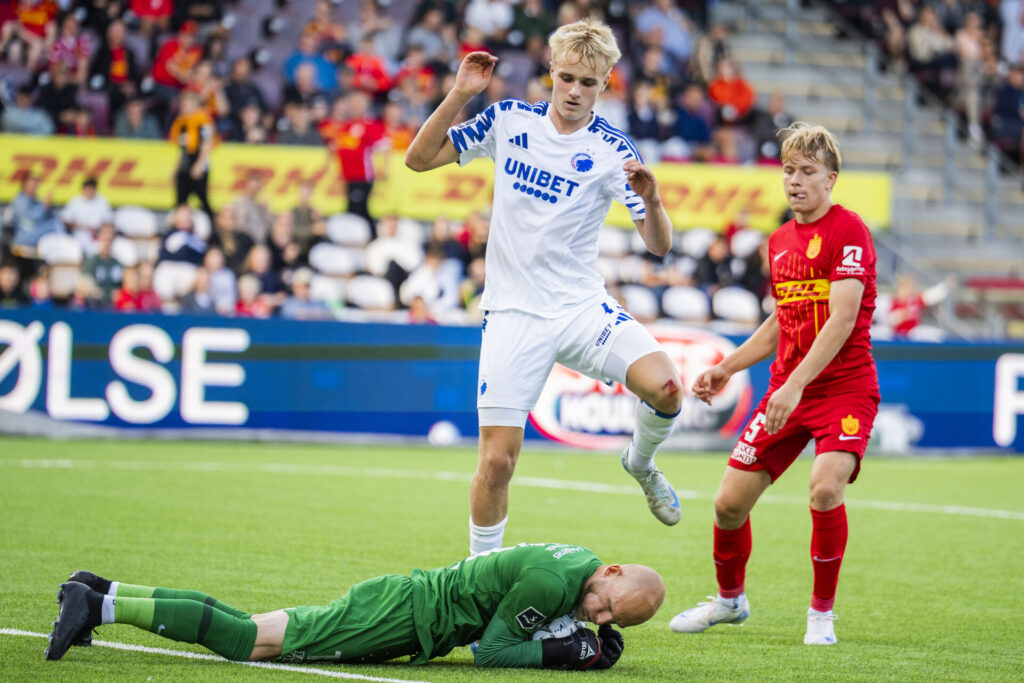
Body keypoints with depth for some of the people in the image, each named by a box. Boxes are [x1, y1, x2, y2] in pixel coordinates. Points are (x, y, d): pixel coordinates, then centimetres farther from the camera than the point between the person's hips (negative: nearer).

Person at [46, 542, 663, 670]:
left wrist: (600, 638, 6)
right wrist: (566, 653, -19)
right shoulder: (553, 582, -22)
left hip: (406, 596, 8)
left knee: (245, 630, 8)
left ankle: (102, 593, 9)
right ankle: (99, 605, -12)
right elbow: (491, 652, -18)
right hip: (402, 616, -8)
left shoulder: (581, 563, 7)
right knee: (248, 640, -11)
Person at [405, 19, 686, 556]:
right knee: (497, 461, -7)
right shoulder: (508, 120, 2)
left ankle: (640, 462, 8)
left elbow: (658, 245, -8)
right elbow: (419, 159, 4)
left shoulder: (612, 150, -3)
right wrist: (459, 95, -9)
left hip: (582, 306, 0)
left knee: (665, 386, -25)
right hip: (513, 314, 0)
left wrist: (650, 200, -29)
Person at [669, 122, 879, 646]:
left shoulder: (848, 230, -11)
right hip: (786, 391, 7)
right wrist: (727, 368, 18)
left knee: (826, 488, -28)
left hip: (845, 386, -7)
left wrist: (796, 385, -28)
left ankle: (821, 612, -7)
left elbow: (842, 318, -21)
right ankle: (729, 598, 31)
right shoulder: (779, 241, 12)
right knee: (730, 502, 3)